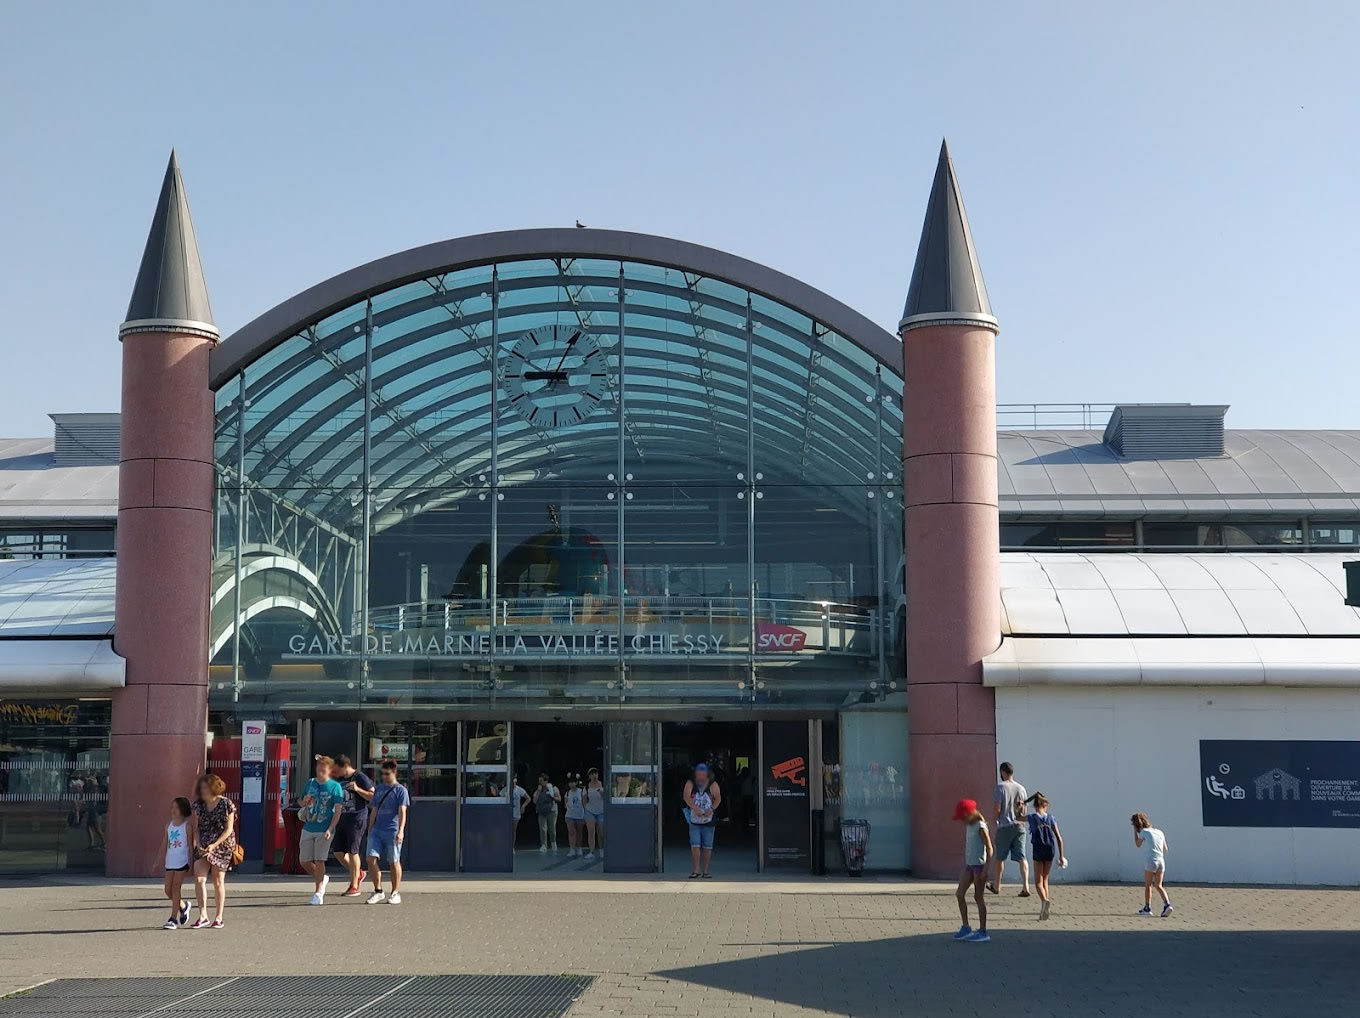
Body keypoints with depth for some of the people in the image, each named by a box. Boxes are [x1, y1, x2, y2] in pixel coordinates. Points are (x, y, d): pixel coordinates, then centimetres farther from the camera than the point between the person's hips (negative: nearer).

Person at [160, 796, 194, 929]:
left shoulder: (187, 826, -5)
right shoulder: (169, 825, 11)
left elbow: (190, 844, -5)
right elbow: (164, 844, 16)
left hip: (182, 862, -6)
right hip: (170, 862, 6)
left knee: (176, 888, -6)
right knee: (168, 890, 4)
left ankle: (173, 919, -1)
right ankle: (183, 906, 30)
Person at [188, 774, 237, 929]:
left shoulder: (226, 804, -9)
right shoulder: (198, 805, 4)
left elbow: (228, 830, -9)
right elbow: (196, 828, 7)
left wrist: (214, 845, -18)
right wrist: (198, 844, -9)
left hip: (222, 846, -4)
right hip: (203, 847, 4)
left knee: (218, 882, 2)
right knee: (199, 879, -10)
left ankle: (218, 918, 11)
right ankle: (203, 916, -6)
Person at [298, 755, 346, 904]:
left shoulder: (335, 786, -6)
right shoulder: (310, 783, 9)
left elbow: (338, 810, -10)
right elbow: (301, 802, 22)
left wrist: (330, 829, -19)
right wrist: (304, 802, -4)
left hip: (324, 830, -5)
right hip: (308, 829, 5)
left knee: (319, 860, -7)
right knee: (304, 861, 5)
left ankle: (318, 892, 2)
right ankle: (321, 879, 30)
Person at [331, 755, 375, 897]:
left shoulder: (360, 777, -7)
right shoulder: (339, 780, 14)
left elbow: (374, 797, -9)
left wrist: (357, 789, -19)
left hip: (357, 819, -7)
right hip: (342, 819, 7)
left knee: (353, 852, -4)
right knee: (338, 852, 3)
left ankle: (355, 886, 5)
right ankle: (358, 873, 24)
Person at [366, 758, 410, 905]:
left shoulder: (400, 790, -1)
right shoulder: (379, 789, 16)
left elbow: (402, 812, -9)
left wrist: (400, 831, -20)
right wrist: (370, 830, 19)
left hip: (392, 832, -5)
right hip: (376, 831, 5)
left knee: (393, 862, 2)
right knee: (371, 859, -7)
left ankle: (395, 893, 13)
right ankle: (378, 891, 5)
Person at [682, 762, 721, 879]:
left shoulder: (713, 785, 0)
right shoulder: (690, 783, -1)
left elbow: (718, 798, -6)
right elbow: (686, 797, -15)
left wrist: (712, 809, -25)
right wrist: (695, 808, -31)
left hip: (708, 821, 0)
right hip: (694, 821, 0)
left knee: (707, 846, 2)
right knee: (695, 845, -8)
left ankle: (705, 870, 11)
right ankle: (696, 870, -1)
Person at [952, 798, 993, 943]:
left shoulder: (980, 826, -13)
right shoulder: (968, 826, 13)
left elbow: (989, 848, -15)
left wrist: (985, 868, -19)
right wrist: (965, 864, 18)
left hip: (979, 865, -8)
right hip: (969, 865, 8)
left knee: (978, 896, -3)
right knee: (960, 894, 5)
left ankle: (983, 931, 5)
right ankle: (965, 928, 10)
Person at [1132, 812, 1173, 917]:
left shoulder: (1144, 832, -2)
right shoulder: (1159, 832, 14)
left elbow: (1137, 845, 12)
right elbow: (1165, 849, 19)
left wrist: (1135, 831, 16)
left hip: (1150, 861, -5)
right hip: (1161, 861, 5)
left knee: (1148, 885, 7)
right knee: (1158, 885, 10)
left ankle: (1147, 908, 9)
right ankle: (1167, 904, -7)